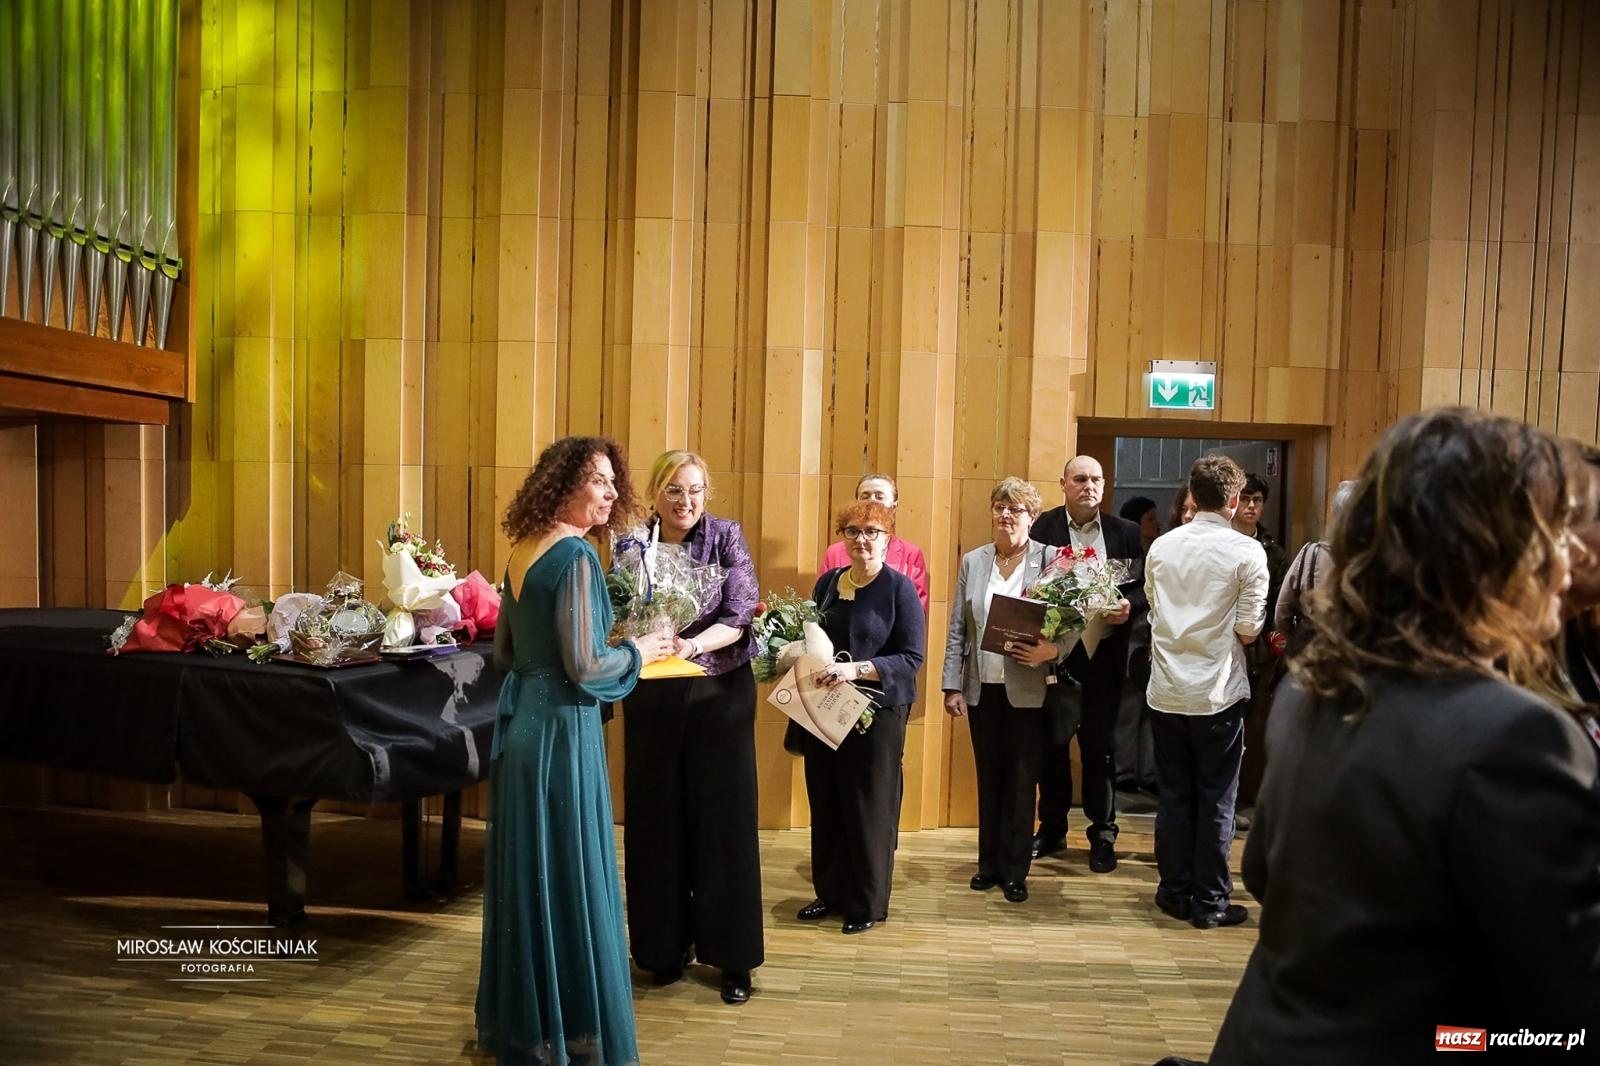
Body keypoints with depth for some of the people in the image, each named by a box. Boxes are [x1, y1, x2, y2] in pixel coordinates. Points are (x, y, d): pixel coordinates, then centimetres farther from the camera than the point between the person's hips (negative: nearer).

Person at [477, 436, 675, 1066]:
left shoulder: (522, 552, 9)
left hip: (518, 723, 9)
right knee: (569, 877, 3)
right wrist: (638, 651, -3)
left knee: (525, 873, 19)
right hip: (560, 729, -9)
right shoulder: (576, 555, -17)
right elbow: (583, 667, -19)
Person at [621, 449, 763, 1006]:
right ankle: (666, 944, 25)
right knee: (657, 819, 8)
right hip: (652, 697, 2)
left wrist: (695, 644, -30)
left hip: (720, 694, -2)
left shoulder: (726, 536, -4)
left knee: (724, 819, 3)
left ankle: (733, 956, 16)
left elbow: (740, 614, -13)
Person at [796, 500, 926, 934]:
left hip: (877, 713, -5)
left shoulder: (900, 588, -8)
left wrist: (857, 669, -25)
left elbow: (912, 658, -13)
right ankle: (831, 891, 28)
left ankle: (868, 903, 19)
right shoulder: (827, 582, 8)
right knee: (825, 803, 11)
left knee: (870, 808, 4)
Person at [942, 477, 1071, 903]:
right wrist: (951, 686, 2)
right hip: (982, 688, 3)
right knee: (988, 779, 14)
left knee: (1021, 782, 7)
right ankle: (989, 863, 27)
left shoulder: (1052, 560, -4)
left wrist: (1052, 650, -25)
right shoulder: (972, 561, 6)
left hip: (1028, 690, -3)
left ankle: (1015, 871, 20)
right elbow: (956, 629, 6)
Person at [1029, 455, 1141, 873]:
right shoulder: (1042, 528, -2)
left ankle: (1102, 835, 23)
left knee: (1100, 747, 9)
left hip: (1104, 655, 1)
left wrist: (1129, 605, -16)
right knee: (1051, 744, 12)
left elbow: (1145, 587, 3)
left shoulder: (1126, 532, 4)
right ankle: (1051, 829, 27)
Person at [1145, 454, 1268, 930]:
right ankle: (1210, 901, 16)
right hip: (1217, 693, -3)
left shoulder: (1161, 547, 1)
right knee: (1215, 800, 8)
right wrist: (1226, 630, 10)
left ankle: (1174, 891, 22)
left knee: (1173, 795, 13)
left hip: (1166, 691, 3)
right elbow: (1249, 629, -10)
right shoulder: (1247, 552, -10)